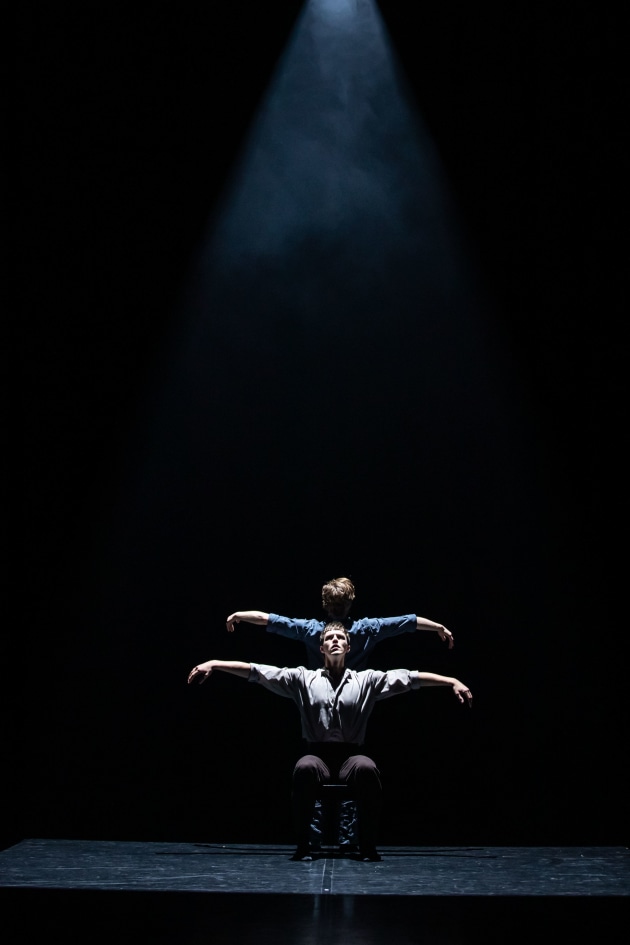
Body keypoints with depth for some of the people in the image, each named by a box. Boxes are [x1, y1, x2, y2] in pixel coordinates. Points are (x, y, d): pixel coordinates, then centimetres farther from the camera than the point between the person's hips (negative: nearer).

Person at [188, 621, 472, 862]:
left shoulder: (366, 680, 11)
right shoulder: (303, 678, 10)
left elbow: (408, 678, 4)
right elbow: (258, 671, 3)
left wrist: (451, 681, -5)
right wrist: (214, 664, -5)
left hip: (351, 758, 0)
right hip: (318, 756, 0)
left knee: (367, 768, -35)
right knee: (305, 767, -36)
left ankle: (367, 845, -19)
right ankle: (303, 843, -21)